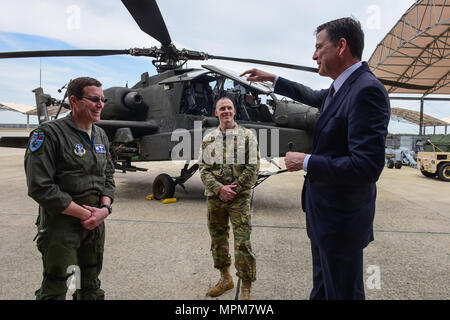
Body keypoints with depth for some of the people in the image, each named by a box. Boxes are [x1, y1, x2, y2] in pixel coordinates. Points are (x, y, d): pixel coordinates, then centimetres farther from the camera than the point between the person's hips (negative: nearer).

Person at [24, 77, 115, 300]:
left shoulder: (100, 135, 8)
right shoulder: (50, 134, -15)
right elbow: (40, 187, -20)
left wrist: (104, 209, -7)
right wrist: (84, 213, -17)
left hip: (96, 223, 7)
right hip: (60, 226, -6)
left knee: (91, 285, 20)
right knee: (55, 290, 7)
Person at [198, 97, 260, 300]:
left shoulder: (247, 136, 1)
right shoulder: (208, 139, 9)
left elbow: (253, 168, -5)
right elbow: (203, 169, 3)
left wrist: (233, 189, -11)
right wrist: (219, 189, -12)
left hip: (240, 197, -3)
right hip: (214, 197, 4)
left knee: (242, 243, -5)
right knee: (218, 240, 14)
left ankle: (246, 288, 11)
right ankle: (225, 278, 34)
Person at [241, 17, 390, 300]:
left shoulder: (367, 90, -24)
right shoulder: (341, 88, 6)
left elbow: (366, 166, -31)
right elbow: (314, 97, 28)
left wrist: (305, 162, -21)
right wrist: (272, 79, 29)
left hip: (341, 216, -9)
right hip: (325, 212, 9)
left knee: (342, 291, 10)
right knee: (322, 286, 26)